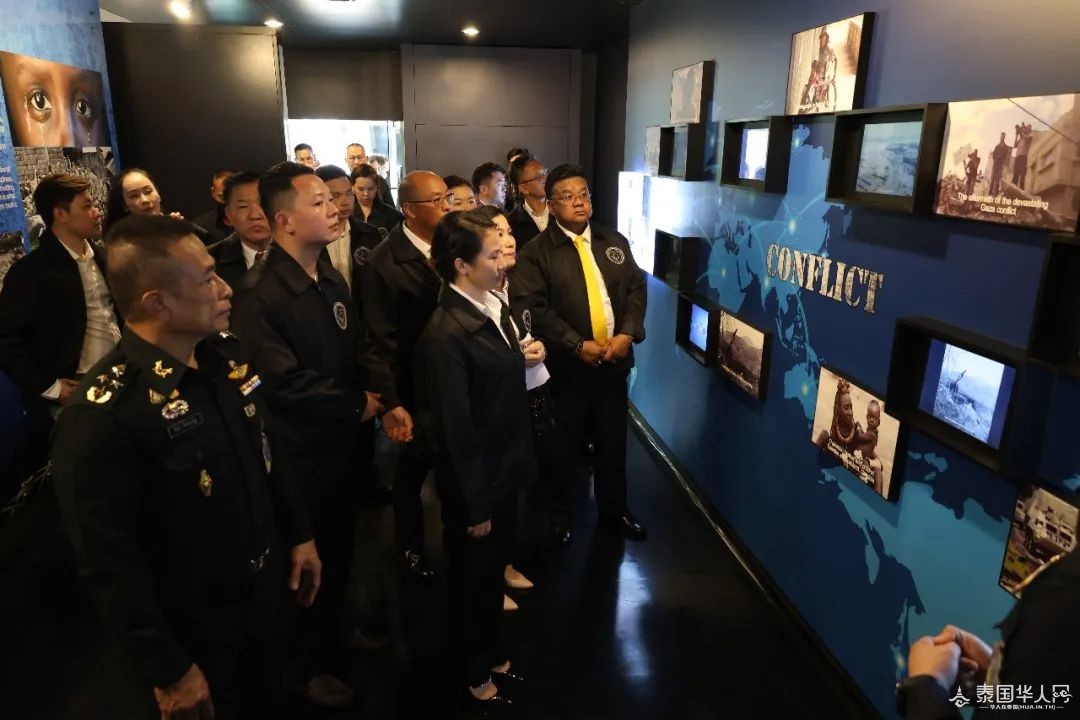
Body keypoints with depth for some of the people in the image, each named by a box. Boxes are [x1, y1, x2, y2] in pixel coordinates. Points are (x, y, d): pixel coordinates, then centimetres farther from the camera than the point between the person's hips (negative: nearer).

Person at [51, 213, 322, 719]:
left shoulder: (227, 354, -6)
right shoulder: (104, 412, -28)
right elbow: (110, 563, -23)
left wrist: (299, 535, 11)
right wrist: (169, 672, -16)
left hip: (267, 592, 6)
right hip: (193, 630, -6)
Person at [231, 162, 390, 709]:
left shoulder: (332, 280, 4)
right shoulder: (261, 296, -22)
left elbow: (362, 347, 8)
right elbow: (284, 382, -28)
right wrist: (356, 405, -16)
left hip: (344, 443, 8)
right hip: (301, 454, -7)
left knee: (341, 552, 23)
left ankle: (333, 639, 47)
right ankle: (306, 666, 34)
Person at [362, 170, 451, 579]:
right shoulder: (385, 262, -15)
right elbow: (383, 339, -14)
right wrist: (391, 402, -14)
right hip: (416, 387, -4)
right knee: (413, 468, 15)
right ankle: (410, 546, 39)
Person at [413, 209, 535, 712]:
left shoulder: (495, 308, 0)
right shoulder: (447, 333, -25)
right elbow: (455, 427, -22)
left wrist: (526, 360, -3)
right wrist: (475, 504, -16)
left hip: (506, 470, 7)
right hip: (474, 483, -7)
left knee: (493, 571, 25)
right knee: (471, 577, 17)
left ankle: (492, 653, 49)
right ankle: (475, 676, 41)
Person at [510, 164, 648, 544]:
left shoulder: (614, 242, 9)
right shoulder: (535, 253, -7)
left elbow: (636, 288, 6)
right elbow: (530, 308, -15)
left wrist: (627, 333, -10)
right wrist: (577, 345, -20)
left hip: (614, 360, 4)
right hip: (566, 364, -4)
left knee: (613, 442, 16)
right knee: (565, 446, 11)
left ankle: (614, 510, 36)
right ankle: (560, 515, 32)